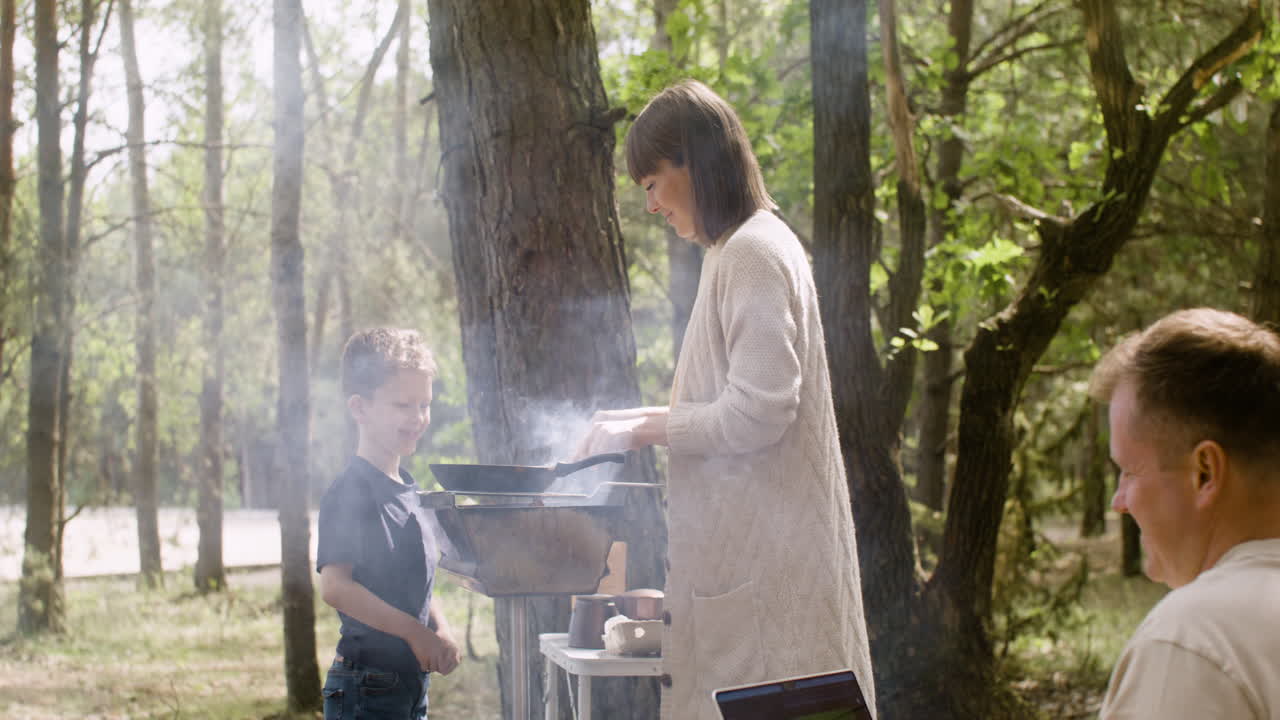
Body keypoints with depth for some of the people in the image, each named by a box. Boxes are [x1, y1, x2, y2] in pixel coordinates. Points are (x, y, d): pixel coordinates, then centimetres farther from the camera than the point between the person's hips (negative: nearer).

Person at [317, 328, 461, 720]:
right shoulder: (351, 492, -13)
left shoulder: (409, 492, 15)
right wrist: (416, 632, -21)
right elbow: (335, 586, -23)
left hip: (410, 687, 9)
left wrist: (440, 631, 3)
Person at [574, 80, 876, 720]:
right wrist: (647, 421, 14)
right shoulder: (750, 247, 17)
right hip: (744, 540, 10)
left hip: (761, 548, -10)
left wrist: (648, 428, -8)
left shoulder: (752, 254, -13)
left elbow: (757, 413, -19)